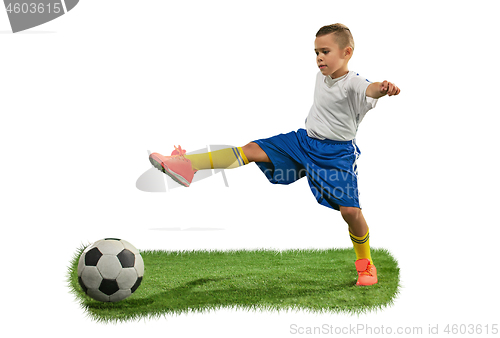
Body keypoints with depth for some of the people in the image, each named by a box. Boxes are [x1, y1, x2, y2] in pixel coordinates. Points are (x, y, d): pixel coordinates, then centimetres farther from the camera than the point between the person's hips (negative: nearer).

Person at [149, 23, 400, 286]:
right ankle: (186, 165, -2)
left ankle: (365, 264, 14)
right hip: (304, 141, 7)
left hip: (337, 153, -7)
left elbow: (369, 89, -46)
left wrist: (383, 88, -69)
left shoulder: (353, 83, -21)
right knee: (252, 150, -1)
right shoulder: (321, 77, 3)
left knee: (350, 210, -13)